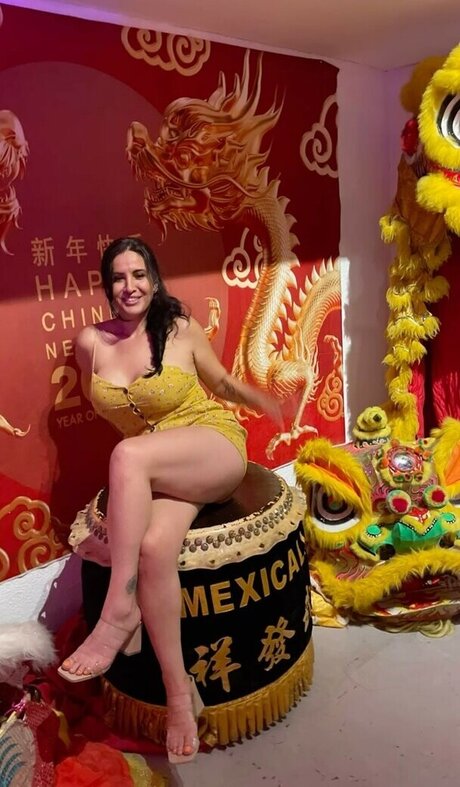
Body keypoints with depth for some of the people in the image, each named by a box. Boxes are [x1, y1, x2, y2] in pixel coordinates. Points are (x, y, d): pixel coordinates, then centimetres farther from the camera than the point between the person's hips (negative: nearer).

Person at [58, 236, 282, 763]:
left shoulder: (181, 329, -3)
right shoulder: (90, 342, 3)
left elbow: (222, 382, 13)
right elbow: (98, 402, 22)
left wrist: (266, 405, 16)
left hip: (216, 447, -2)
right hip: (157, 474, 3)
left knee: (129, 454, -35)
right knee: (153, 546, -30)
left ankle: (120, 611, -28)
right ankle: (179, 691, -15)